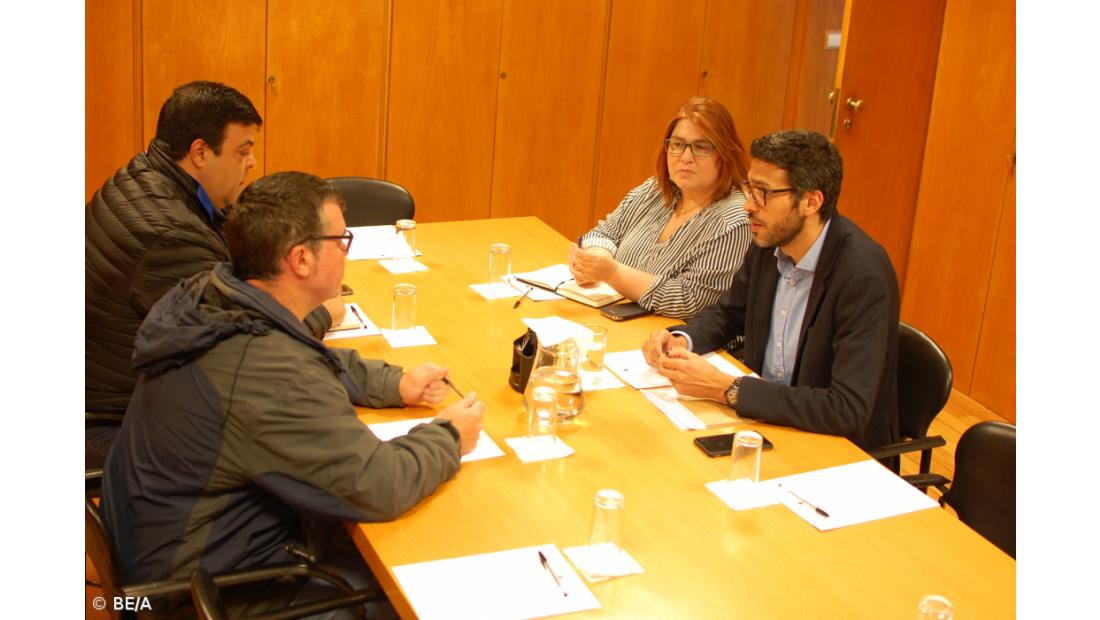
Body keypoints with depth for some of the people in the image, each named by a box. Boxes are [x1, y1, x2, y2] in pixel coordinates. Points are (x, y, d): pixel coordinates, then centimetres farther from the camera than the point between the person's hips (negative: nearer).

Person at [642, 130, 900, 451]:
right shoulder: (770, 243, -4)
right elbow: (728, 313, 15)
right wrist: (681, 339, -8)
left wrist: (726, 388, -31)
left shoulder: (864, 275, -26)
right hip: (764, 418, 7)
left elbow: (849, 410, -31)